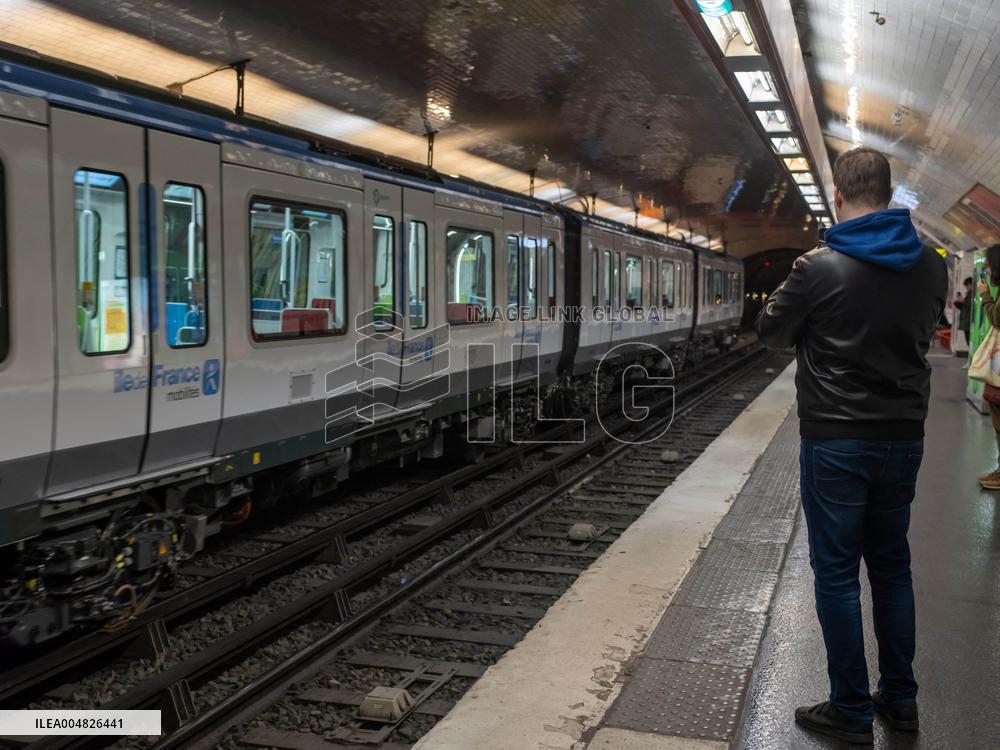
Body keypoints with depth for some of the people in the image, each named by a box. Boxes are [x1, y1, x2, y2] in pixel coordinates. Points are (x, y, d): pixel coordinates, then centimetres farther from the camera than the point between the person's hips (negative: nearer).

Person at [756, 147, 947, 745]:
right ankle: (901, 699, 28)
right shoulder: (930, 265, 1)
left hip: (836, 442, -5)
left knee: (837, 572, 4)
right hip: (904, 437, 5)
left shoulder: (821, 268, -16)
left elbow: (771, 332, 0)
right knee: (892, 564, 18)